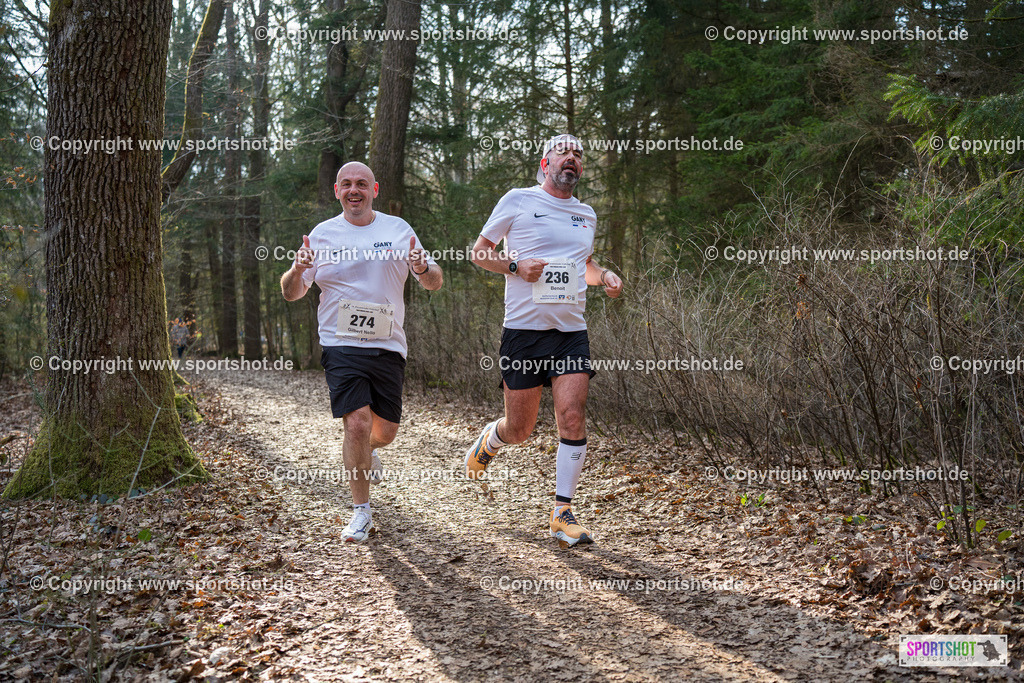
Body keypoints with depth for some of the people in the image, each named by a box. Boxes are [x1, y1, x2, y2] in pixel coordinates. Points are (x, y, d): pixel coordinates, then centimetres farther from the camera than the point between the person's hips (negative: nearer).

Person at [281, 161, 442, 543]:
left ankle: (365, 453, 45)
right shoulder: (322, 235, 5)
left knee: (385, 432, 6)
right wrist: (297, 270, -16)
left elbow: (434, 283, 11)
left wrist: (423, 268, -13)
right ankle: (361, 512, 0)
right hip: (341, 345, -2)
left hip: (388, 346, 2)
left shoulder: (398, 230, 8)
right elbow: (291, 294, 7)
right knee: (357, 424, -16)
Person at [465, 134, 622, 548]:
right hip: (524, 329, -3)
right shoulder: (518, 201, 1)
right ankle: (490, 438, 40)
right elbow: (479, 252, 5)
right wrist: (515, 266, -13)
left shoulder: (586, 214, 16)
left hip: (572, 332, 3)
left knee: (572, 417, -11)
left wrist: (604, 277, 9)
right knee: (520, 430, 3)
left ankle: (562, 515, -1)